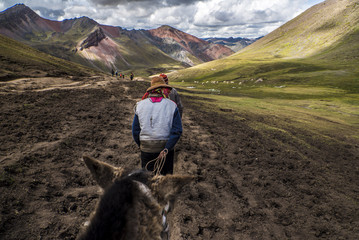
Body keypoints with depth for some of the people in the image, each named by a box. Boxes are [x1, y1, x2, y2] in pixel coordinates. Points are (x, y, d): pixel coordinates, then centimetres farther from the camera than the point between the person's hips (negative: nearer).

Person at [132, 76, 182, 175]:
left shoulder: (140, 105, -2)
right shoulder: (171, 105, -7)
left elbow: (135, 130, 1)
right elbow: (177, 131, -15)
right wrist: (166, 149, -13)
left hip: (146, 148, 1)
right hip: (166, 146, -1)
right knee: (166, 177, 17)